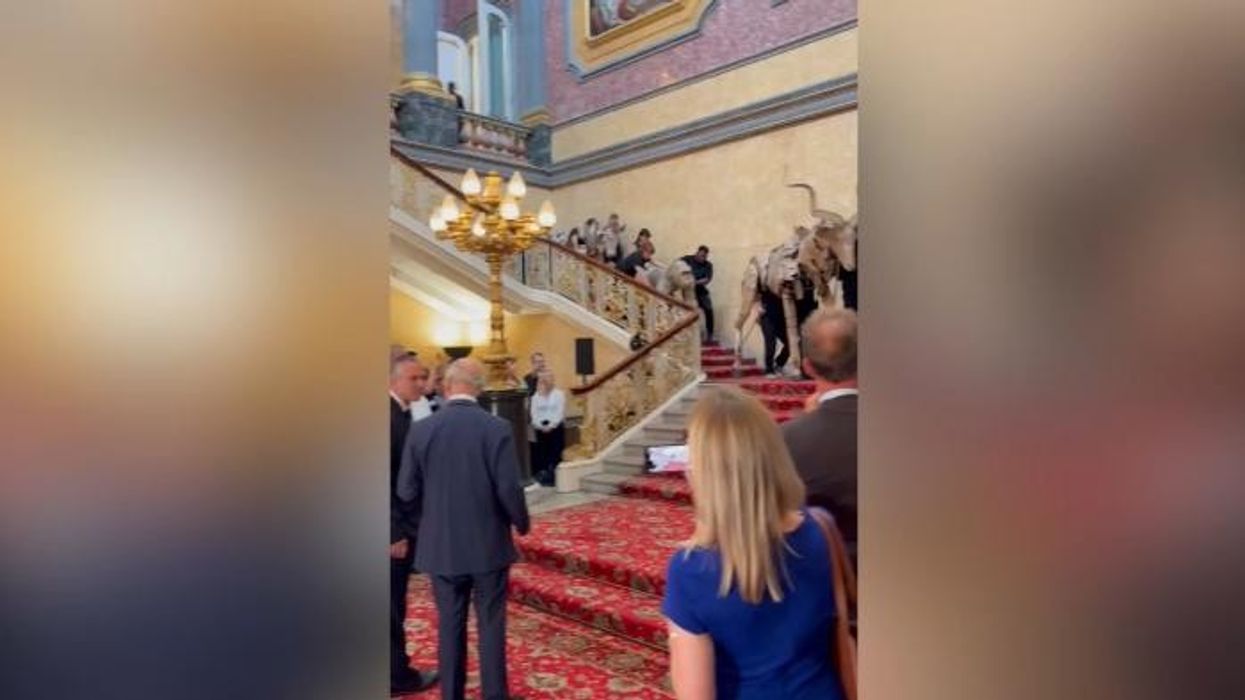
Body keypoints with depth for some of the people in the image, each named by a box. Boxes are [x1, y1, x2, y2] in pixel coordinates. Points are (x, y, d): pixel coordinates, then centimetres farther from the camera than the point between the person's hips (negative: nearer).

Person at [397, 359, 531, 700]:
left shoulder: (420, 430, -7)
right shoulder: (498, 428, -13)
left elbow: (407, 492, -2)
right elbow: (509, 489, -14)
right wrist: (522, 522, 5)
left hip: (441, 545, 2)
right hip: (489, 544, -2)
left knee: (449, 626, 15)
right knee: (491, 625, 11)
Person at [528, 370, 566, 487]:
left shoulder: (559, 394, 3)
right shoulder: (536, 396, 11)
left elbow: (560, 413, -5)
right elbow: (534, 414, 4)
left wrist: (551, 426, -15)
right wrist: (541, 426, -12)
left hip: (556, 427, -2)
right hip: (541, 428, 2)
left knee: (555, 451, -8)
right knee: (541, 452, -6)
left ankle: (554, 473, -4)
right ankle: (543, 473, -3)